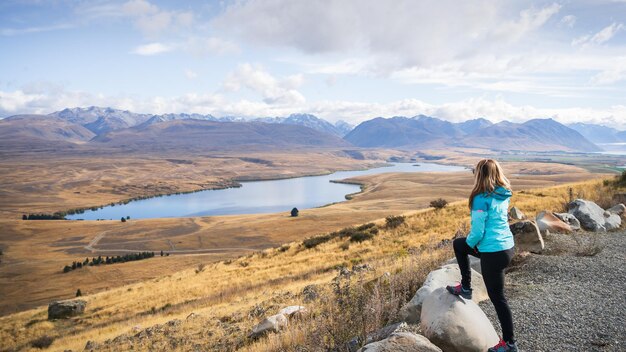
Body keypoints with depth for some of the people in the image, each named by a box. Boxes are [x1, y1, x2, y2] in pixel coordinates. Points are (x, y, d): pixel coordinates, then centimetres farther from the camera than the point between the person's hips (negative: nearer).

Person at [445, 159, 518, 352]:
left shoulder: (481, 199, -21)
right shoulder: (504, 195, 4)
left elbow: (478, 231, -20)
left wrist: (470, 243, 2)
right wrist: (467, 242, 19)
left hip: (493, 253, -9)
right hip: (507, 246, 9)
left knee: (497, 297, 7)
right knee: (458, 244, 25)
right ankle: (465, 287, 32)